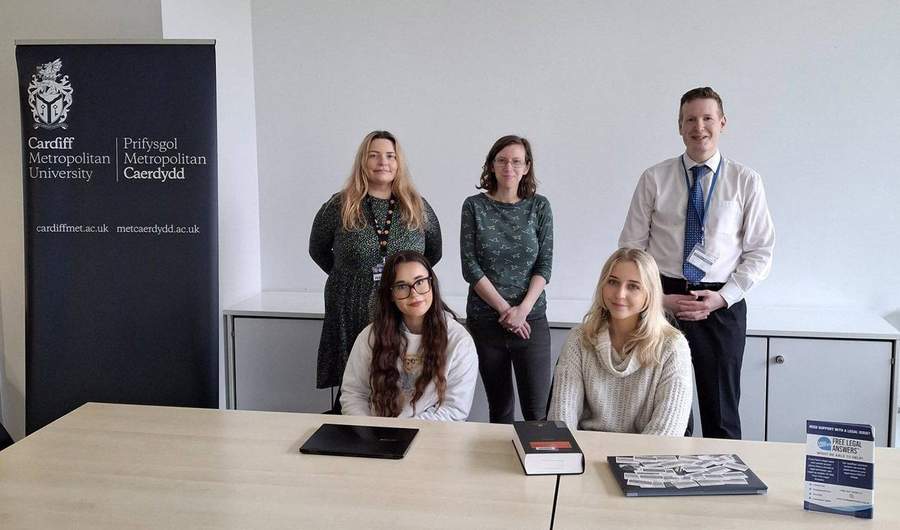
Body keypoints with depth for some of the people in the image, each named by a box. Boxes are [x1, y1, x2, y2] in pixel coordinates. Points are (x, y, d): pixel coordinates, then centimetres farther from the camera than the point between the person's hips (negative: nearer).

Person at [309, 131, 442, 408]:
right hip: (351, 315, -1)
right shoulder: (339, 207, 1)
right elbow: (318, 250, 15)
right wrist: (348, 276, 10)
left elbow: (434, 253, 18)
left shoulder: (418, 208, 6)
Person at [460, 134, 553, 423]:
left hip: (531, 320, 0)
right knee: (499, 408, 10)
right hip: (485, 320, 0)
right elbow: (470, 266, -4)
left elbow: (544, 265, 0)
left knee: (537, 410, -3)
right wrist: (505, 309, -11)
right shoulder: (474, 206, 1)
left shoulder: (539, 206, 3)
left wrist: (522, 309, -12)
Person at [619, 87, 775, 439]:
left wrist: (723, 297, -9)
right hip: (662, 301, 0)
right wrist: (658, 298, -7)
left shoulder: (745, 181, 3)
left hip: (723, 305, 0)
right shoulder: (654, 179, 3)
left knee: (721, 414, 8)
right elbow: (631, 247, 3)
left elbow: (760, 251, 3)